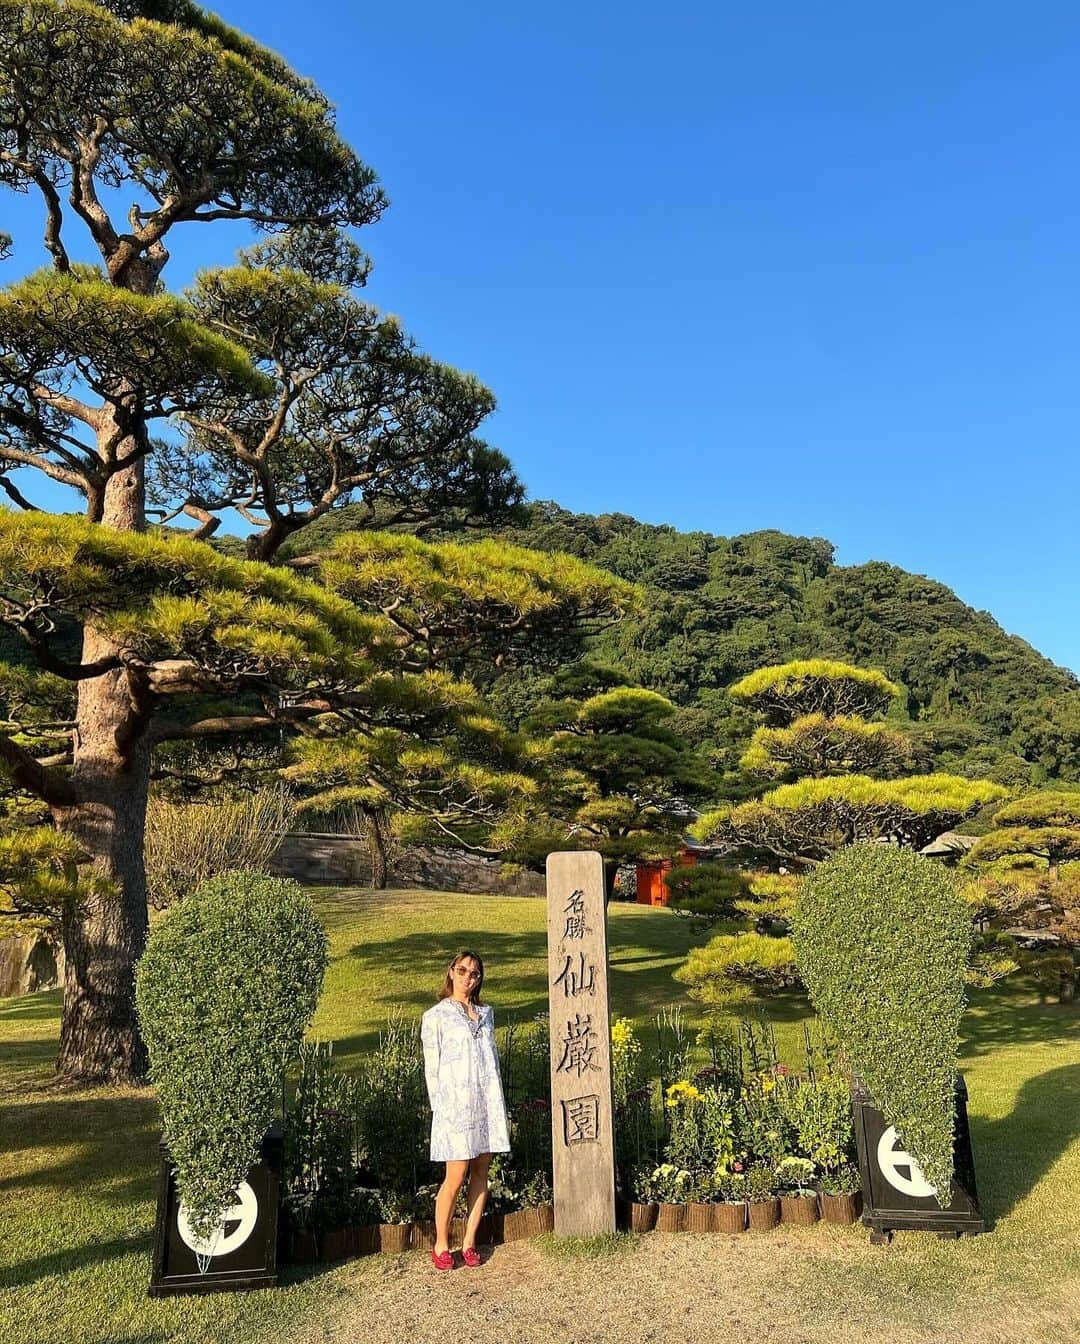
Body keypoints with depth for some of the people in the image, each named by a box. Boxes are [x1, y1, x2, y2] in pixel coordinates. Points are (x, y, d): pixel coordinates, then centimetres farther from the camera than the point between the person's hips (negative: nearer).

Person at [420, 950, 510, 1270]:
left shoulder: (486, 1013, 12)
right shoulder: (435, 1017, -3)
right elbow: (432, 1069, -3)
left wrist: (497, 1100, 10)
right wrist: (441, 1110, -7)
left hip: (488, 1102, 5)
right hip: (456, 1104, -5)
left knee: (481, 1173, 8)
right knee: (456, 1177, -2)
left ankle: (469, 1242, 20)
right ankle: (441, 1245, 14)